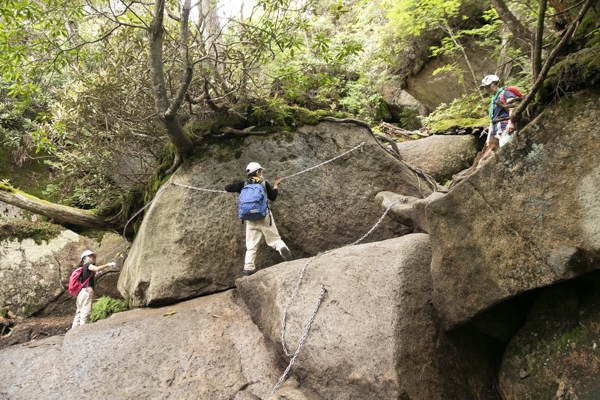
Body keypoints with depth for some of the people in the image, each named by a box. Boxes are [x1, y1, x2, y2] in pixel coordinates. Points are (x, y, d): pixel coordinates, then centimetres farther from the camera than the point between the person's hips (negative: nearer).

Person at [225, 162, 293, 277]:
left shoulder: (244, 184, 4)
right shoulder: (264, 183, 1)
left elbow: (227, 188, 4)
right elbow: (273, 197, 10)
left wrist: (239, 188, 18)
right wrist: (276, 185, 21)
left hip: (250, 219, 2)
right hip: (264, 216, -2)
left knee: (251, 246, 7)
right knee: (275, 239, 6)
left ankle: (248, 270, -2)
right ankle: (284, 249, -25)